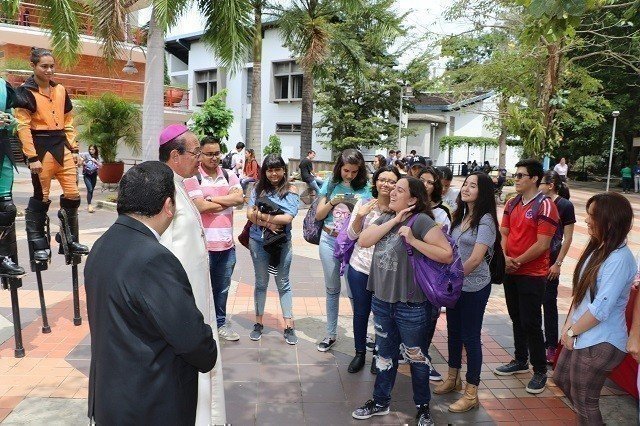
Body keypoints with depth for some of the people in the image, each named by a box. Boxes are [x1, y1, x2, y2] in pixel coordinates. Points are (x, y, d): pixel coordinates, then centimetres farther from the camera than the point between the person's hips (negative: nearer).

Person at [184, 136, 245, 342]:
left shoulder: (229, 176, 9)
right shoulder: (192, 178, -6)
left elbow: (239, 198, -6)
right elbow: (200, 206, -16)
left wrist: (212, 198, -12)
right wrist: (228, 201, -5)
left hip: (226, 243, 5)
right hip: (203, 244, -5)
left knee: (222, 288, 18)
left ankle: (220, 323, 33)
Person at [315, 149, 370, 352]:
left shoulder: (364, 189, -2)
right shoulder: (331, 185, 3)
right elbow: (318, 215, 5)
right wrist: (333, 201, -11)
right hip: (329, 240, 2)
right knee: (332, 288, 12)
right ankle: (331, 333, 24)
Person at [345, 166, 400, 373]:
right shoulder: (364, 203, -1)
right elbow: (352, 235, 1)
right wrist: (360, 216, -18)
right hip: (360, 267, 1)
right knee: (360, 312, 13)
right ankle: (360, 353, 33)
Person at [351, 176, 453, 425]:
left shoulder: (421, 220, -14)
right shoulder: (386, 218, 8)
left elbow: (447, 255, -19)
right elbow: (363, 241, -7)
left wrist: (413, 240, -24)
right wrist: (393, 221, -13)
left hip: (411, 305, -6)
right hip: (381, 301, 6)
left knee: (416, 357, 12)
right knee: (385, 354, 20)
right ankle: (380, 402, 37)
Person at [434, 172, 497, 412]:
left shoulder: (485, 220, -16)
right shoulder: (461, 216, 7)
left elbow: (475, 259, -22)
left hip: (474, 287, -7)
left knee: (470, 336, 2)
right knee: (453, 331, 18)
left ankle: (471, 394, 16)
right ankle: (453, 378, 37)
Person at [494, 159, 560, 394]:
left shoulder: (545, 205, -14)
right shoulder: (512, 203, 8)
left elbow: (542, 244, -18)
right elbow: (503, 233, 8)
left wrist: (518, 261, -13)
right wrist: (505, 257, -9)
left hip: (532, 274, -7)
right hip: (511, 271, 7)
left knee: (531, 323, -1)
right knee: (516, 319, 17)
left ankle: (540, 371, 15)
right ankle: (520, 360, 33)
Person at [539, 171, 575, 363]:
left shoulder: (565, 206, -6)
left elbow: (567, 238, -6)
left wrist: (558, 264, -10)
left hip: (550, 261, -5)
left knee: (549, 302, 2)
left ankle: (552, 345, 12)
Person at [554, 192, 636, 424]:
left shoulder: (619, 259, -24)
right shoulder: (597, 248, 4)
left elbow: (601, 309, -25)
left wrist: (572, 331, -12)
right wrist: (569, 325, 1)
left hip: (600, 344, -9)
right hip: (580, 336, 9)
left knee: (583, 400, 8)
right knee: (561, 379, 25)